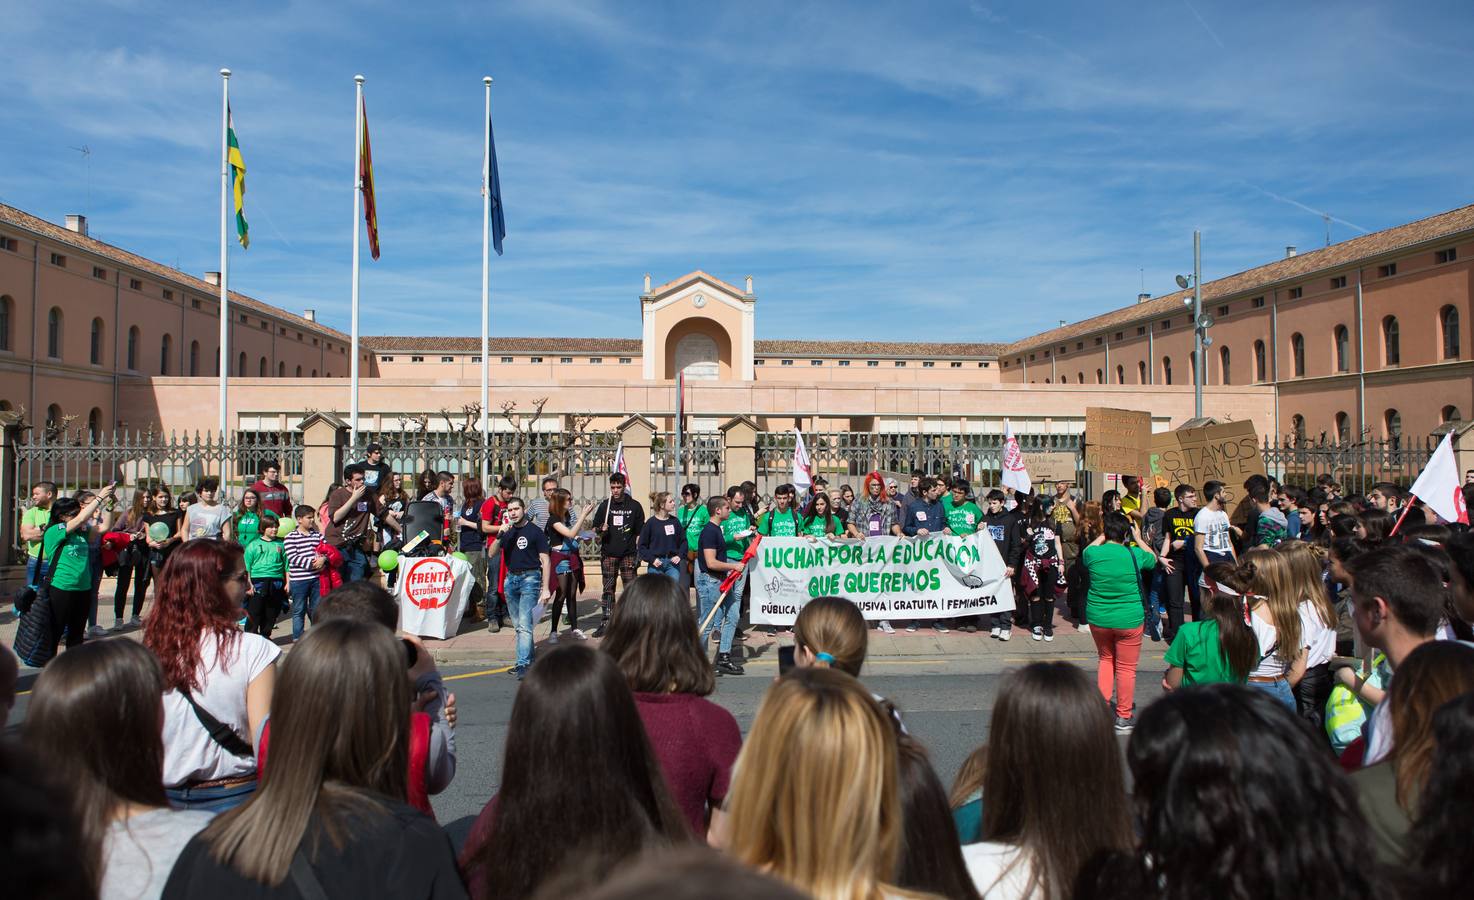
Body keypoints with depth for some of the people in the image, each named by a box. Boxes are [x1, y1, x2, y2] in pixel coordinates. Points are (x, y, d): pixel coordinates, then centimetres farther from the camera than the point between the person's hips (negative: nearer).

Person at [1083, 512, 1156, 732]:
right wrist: (1138, 539, 18)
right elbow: (1153, 559, 11)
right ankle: (1123, 717, 16)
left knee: (1106, 659, 24)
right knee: (1126, 667, 9)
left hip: (1098, 619, 2)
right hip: (1129, 621, -2)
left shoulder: (1092, 553, -9)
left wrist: (1102, 537, 17)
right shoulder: (1135, 555, -12)